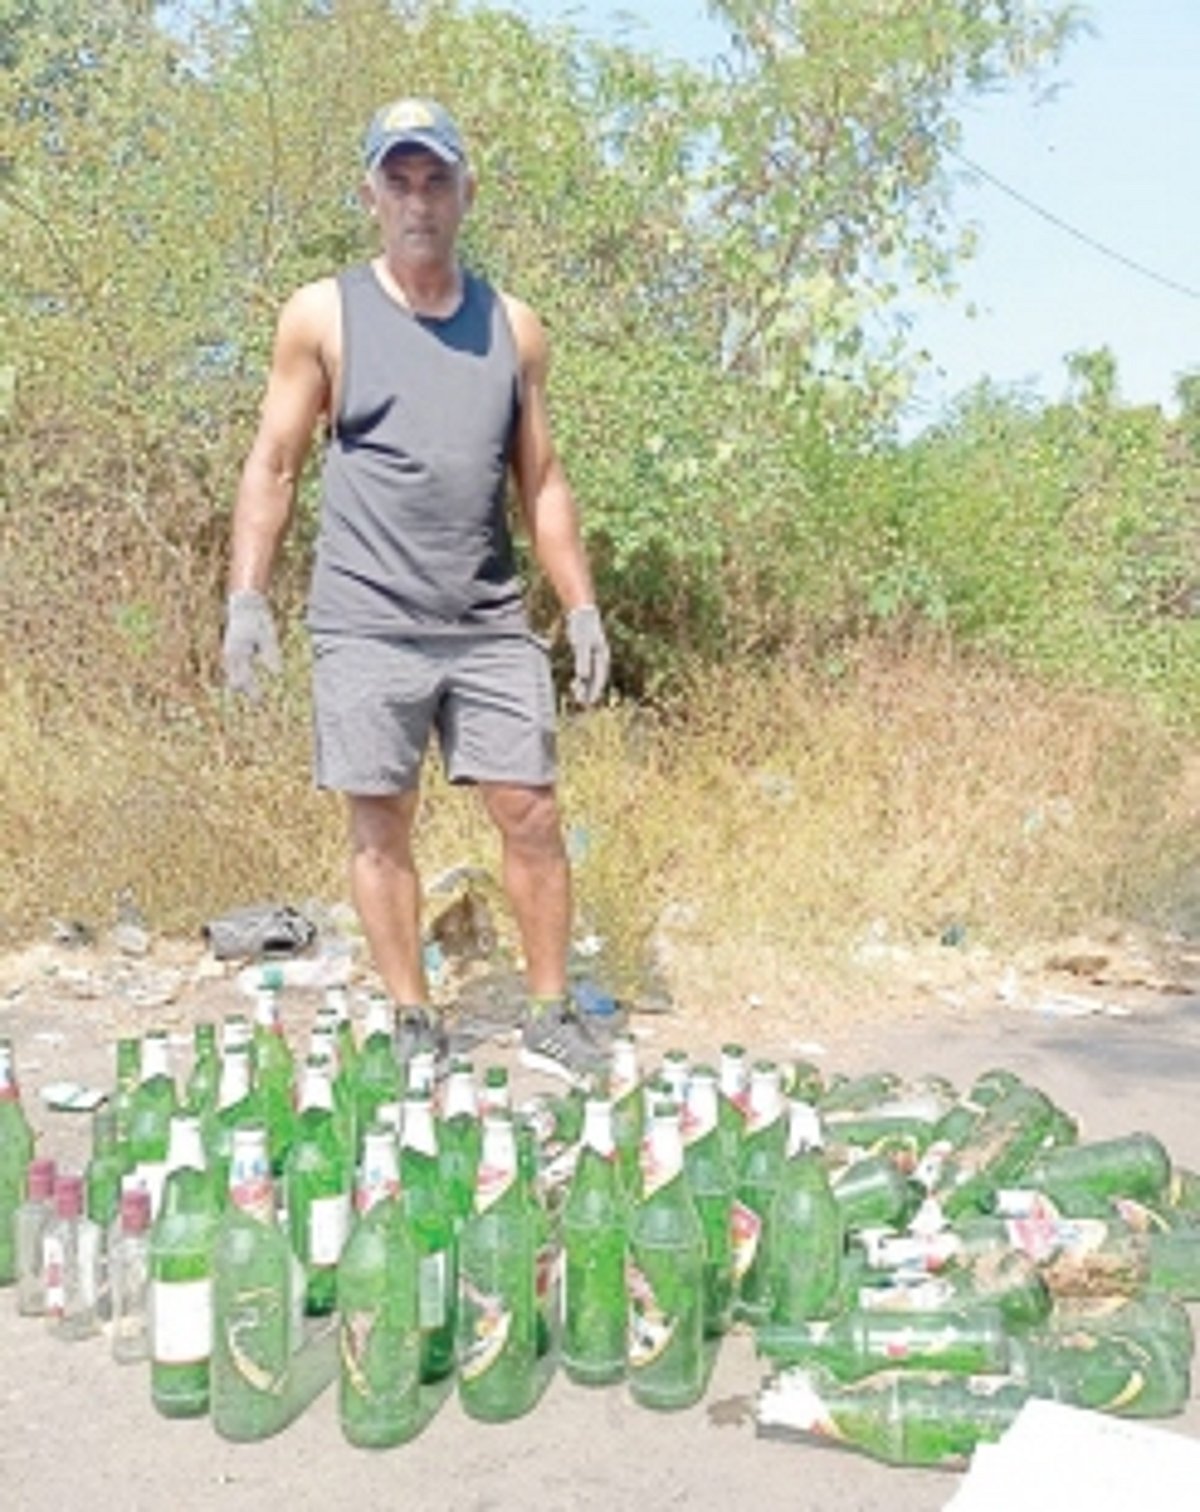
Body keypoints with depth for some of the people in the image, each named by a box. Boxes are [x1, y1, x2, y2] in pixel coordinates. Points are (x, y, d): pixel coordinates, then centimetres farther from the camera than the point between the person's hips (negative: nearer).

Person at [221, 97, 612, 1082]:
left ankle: (550, 1016, 17)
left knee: (533, 817, 2)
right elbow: (273, 467, 3)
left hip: (493, 625, 2)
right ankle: (415, 1026, 18)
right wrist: (247, 599, -5)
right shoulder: (323, 316, 3)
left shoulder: (513, 327, 10)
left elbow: (542, 481, 13)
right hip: (367, 625, -2)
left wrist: (582, 605, 6)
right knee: (382, 828, 4)